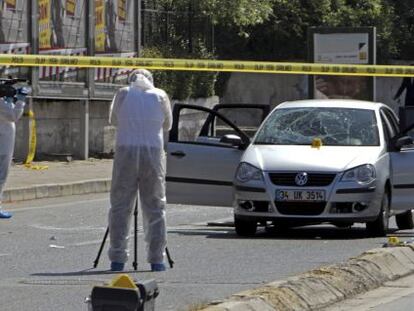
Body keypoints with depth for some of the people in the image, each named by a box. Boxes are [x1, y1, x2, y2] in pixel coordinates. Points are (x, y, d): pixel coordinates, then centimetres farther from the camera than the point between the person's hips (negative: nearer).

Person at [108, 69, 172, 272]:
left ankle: (117, 258, 1)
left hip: (125, 151, 0)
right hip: (153, 153, 0)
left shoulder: (123, 94, 6)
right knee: (155, 208, 6)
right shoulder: (160, 96, 6)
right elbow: (167, 126, 16)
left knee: (120, 207, 4)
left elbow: (113, 120, 19)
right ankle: (157, 259, 4)